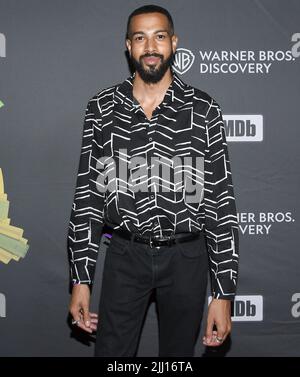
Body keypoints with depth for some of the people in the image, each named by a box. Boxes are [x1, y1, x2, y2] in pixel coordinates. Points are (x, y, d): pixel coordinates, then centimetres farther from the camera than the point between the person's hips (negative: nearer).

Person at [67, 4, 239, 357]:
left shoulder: (204, 109, -6)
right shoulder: (101, 108, -2)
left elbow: (221, 201, -6)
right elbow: (87, 194, 1)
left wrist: (224, 292, -8)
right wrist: (80, 278, -2)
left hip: (186, 257, 0)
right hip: (125, 255, 1)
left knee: (178, 354, 15)